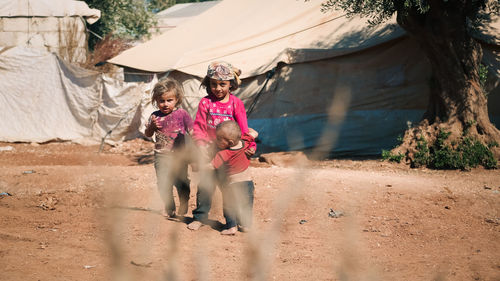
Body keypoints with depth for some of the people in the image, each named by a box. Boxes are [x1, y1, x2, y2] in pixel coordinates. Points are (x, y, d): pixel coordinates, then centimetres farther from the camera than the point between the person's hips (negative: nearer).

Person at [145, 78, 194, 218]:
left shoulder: (182, 114, -5)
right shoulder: (155, 116, 2)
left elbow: (192, 131, 0)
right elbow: (148, 134, 8)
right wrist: (152, 126, -13)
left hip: (179, 156, -3)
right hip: (161, 155, 3)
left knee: (181, 182, 2)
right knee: (163, 183, 6)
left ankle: (183, 207, 21)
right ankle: (169, 207, 23)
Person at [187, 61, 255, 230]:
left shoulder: (236, 103, 1)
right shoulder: (205, 103, 0)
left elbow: (243, 128, 0)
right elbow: (199, 127, -2)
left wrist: (249, 146, -12)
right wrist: (201, 145, -14)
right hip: (209, 151, 0)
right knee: (205, 184, 1)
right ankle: (200, 217, 10)